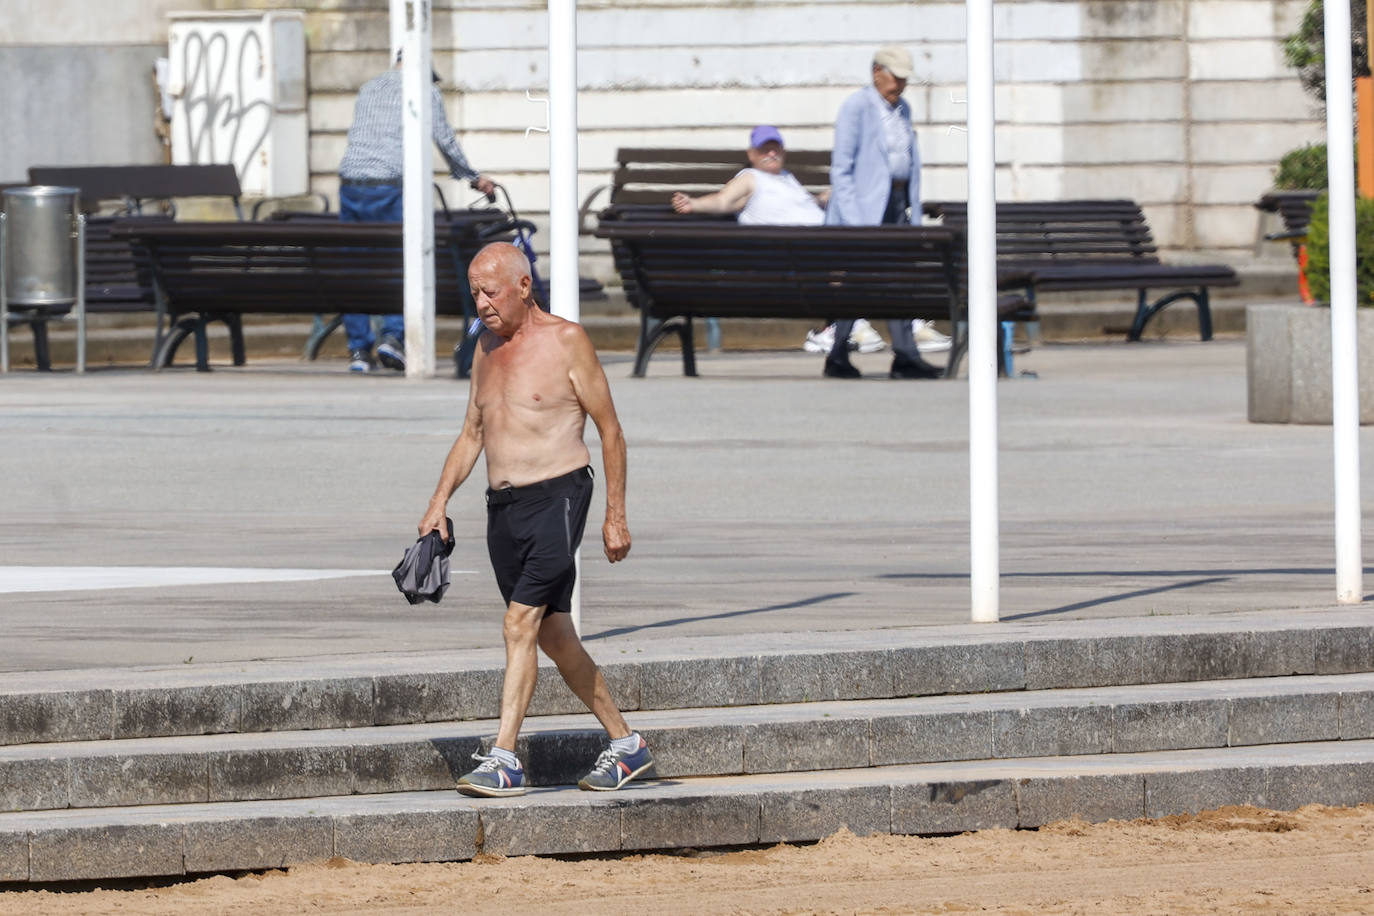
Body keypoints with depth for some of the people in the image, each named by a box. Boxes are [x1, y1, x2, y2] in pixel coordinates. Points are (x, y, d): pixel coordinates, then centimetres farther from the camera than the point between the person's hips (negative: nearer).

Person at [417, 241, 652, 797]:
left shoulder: (565, 340, -6)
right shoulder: (487, 346, 14)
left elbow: (610, 430, -3)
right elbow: (472, 434, 21)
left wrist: (615, 515, -6)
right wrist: (439, 502, 9)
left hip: (556, 496, -7)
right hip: (502, 504, 7)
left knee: (521, 623, -17)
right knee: (553, 635, 11)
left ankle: (504, 761, -19)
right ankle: (625, 745, 23)